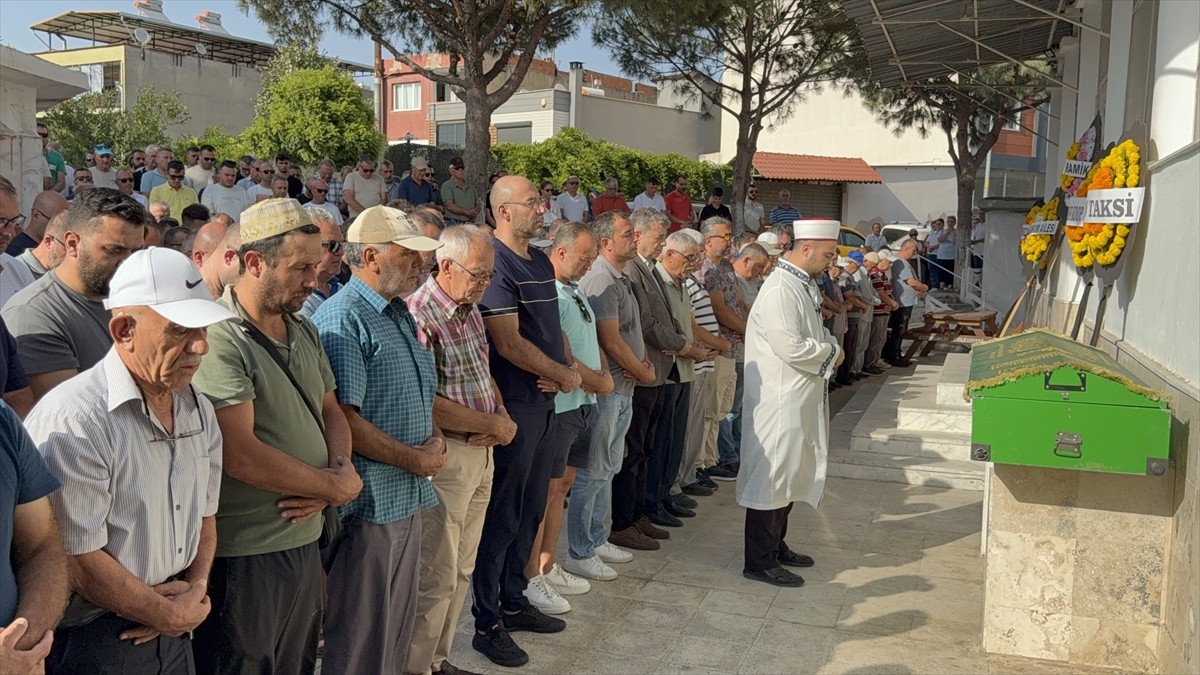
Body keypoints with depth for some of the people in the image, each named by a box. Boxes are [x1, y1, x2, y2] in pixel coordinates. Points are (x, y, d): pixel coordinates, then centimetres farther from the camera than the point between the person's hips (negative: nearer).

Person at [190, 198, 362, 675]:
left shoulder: (304, 332, 9)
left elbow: (331, 411, 16)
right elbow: (240, 456, -24)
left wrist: (340, 469, -6)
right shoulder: (220, 339, -19)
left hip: (305, 540, 8)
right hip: (244, 553, -8)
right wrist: (337, 487, -13)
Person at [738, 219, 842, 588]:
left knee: (790, 473, 19)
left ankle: (776, 546, 33)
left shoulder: (804, 285, 12)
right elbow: (791, 347, -26)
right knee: (771, 475, -2)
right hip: (779, 400, -11)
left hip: (800, 398, 11)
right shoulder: (780, 289, -21)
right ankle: (760, 561, 9)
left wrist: (829, 348, 1)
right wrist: (832, 353, -11)